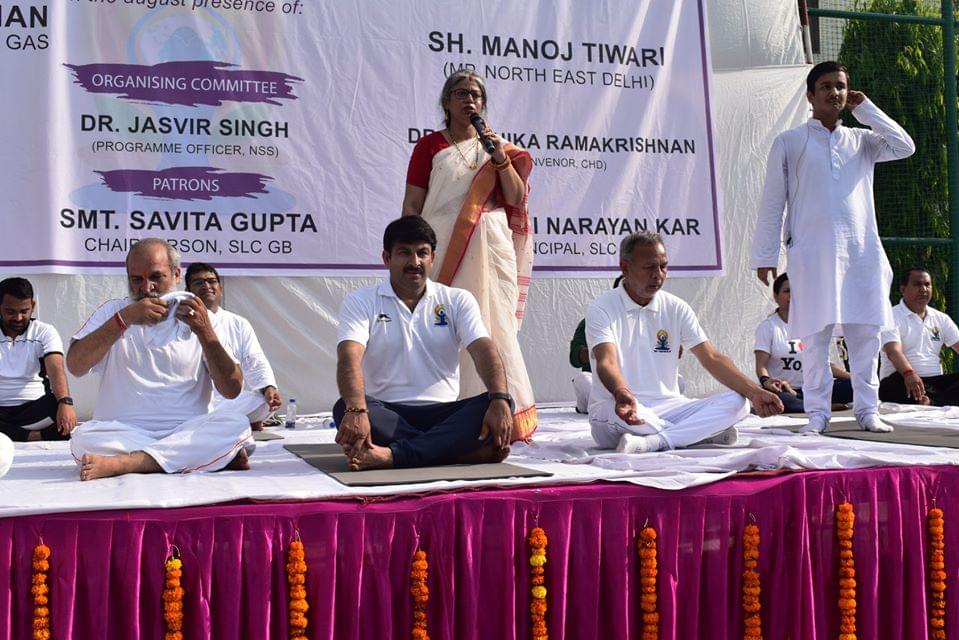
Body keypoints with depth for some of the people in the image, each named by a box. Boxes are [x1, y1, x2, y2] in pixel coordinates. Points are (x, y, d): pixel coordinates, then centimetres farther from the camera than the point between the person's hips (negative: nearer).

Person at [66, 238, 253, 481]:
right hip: (121, 433, 0)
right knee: (83, 439, -31)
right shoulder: (113, 311, 14)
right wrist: (124, 319, -11)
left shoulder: (197, 318, 11)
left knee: (237, 425, -28)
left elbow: (232, 389, 1)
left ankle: (121, 463, -31)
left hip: (187, 431, 0)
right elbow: (75, 366, -3)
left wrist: (205, 332, -9)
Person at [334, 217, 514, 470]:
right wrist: (356, 410, -34)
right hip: (387, 413, -1)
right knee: (344, 408, -33)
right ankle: (468, 451, -36)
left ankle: (393, 455, -41)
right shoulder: (361, 302, 4)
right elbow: (350, 357, -13)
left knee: (499, 406, -25)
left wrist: (499, 400, -26)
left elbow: (484, 351, -5)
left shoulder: (458, 300, 10)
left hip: (443, 412, 2)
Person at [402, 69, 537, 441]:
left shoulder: (496, 146, 15)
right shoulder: (430, 146, 7)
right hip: (444, 246, -2)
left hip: (492, 246, 3)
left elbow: (516, 198, 6)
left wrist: (500, 157, -7)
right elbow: (412, 205, 3)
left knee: (494, 326, 0)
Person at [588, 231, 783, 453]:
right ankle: (707, 431, -21)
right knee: (617, 412, -41)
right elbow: (607, 362, -20)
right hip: (618, 409, -4)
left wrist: (754, 392, -12)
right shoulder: (602, 309, -4)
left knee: (736, 402, -17)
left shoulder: (676, 308, 10)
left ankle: (651, 443, -31)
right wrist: (621, 393, -44)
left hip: (667, 408, 5)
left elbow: (712, 358, 4)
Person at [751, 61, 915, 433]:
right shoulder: (789, 143, 8)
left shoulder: (862, 141, 17)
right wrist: (765, 255, -2)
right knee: (815, 334, -4)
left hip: (861, 250, 3)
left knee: (866, 331, 2)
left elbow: (905, 147, 2)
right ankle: (817, 413, 3)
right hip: (812, 252, -3)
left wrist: (865, 109, 5)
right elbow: (772, 202, 4)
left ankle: (867, 409, 11)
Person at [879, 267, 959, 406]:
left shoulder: (941, 318, 19)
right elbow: (893, 351, -17)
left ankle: (931, 403, -44)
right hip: (903, 380, -5)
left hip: (935, 380, 5)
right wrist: (909, 374, -39)